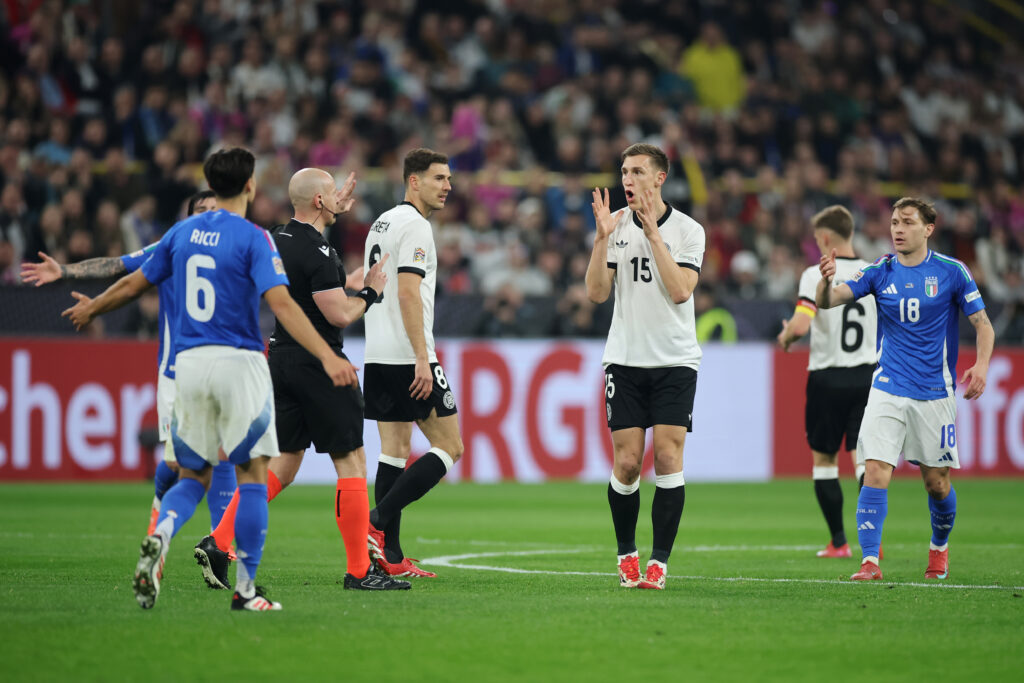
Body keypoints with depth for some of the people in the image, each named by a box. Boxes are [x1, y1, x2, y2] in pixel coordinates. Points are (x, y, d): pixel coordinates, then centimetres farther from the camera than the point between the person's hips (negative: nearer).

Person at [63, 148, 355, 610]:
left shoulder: (182, 233, 10)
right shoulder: (253, 238, -7)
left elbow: (134, 283, 19)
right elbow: (281, 303, -18)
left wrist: (91, 308, 38)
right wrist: (327, 356, -24)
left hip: (189, 363, 5)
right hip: (239, 363, -5)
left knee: (193, 476, 13)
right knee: (252, 473, 3)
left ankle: (159, 538, -18)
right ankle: (246, 589, -1)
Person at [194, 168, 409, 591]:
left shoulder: (280, 239, 9)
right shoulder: (317, 252, -18)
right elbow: (340, 315, -20)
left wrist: (333, 213, 43)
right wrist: (370, 291, -3)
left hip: (282, 359, 9)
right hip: (318, 363, -9)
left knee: (283, 462, 12)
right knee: (351, 462, 0)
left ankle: (219, 542, 1)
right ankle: (359, 571, 2)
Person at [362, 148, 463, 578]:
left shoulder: (381, 223, 19)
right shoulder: (415, 226, -11)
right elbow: (408, 292, -19)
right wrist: (422, 357, -21)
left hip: (378, 356, 9)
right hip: (407, 356, -9)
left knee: (395, 451, 8)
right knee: (450, 447, -3)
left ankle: (390, 556, 4)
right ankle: (378, 522, -12)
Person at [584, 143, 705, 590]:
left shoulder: (688, 230, -1)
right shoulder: (616, 225, 5)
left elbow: (680, 290, -14)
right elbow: (596, 293, -2)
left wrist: (653, 234, -16)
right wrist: (602, 237, -14)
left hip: (675, 361, -1)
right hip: (625, 360, 1)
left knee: (668, 457, -9)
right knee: (626, 463, -3)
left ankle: (659, 561, -3)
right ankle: (626, 554, 15)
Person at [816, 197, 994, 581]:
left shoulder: (951, 272, -3)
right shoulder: (880, 272, 0)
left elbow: (982, 324, 2)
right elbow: (827, 301, -9)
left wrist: (981, 365, -16)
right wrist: (826, 279, -33)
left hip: (935, 391, -1)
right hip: (888, 388, 1)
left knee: (936, 481, 7)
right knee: (875, 472, -15)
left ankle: (939, 548, 34)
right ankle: (870, 561, -15)